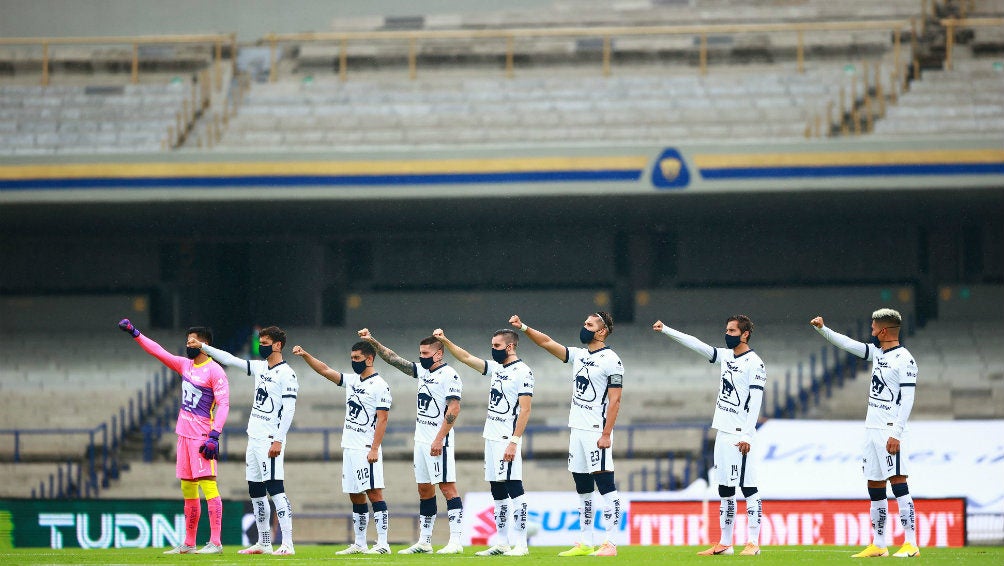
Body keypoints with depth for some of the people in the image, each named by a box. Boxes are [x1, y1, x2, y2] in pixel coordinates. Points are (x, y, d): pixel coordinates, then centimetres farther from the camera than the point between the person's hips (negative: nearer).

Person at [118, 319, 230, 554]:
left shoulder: (214, 371, -10)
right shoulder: (185, 365, 13)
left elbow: (223, 404, -16)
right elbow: (159, 352, 17)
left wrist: (214, 435, -24)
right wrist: (135, 333, 12)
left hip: (202, 436, -9)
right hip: (184, 435, 9)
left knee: (208, 485, -13)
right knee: (188, 489, 11)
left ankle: (215, 542, -17)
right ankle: (188, 544, 16)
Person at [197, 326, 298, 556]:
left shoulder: (286, 374, -11)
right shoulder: (260, 367, 14)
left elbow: (289, 410, -17)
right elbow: (230, 359, 19)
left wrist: (278, 440, -21)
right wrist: (203, 347, 13)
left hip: (270, 440, -9)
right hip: (254, 439, 9)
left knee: (275, 488, -15)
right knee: (256, 492, 11)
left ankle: (287, 544, -19)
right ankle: (264, 543, 18)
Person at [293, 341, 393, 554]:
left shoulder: (379, 386, -9)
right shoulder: (351, 380, 14)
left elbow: (382, 419, -14)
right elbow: (324, 370, 16)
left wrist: (374, 449, -20)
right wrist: (305, 355, 3)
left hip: (367, 448, -8)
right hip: (349, 447, 8)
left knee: (374, 493, -11)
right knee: (355, 496, 9)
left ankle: (382, 543, -14)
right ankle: (359, 544, 13)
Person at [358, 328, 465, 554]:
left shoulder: (449, 376, -12)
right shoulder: (421, 371, 14)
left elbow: (453, 409, -18)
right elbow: (394, 359, 18)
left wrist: (439, 439, -21)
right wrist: (372, 341, 10)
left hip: (439, 441, -9)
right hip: (421, 440, 9)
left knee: (447, 486, -11)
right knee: (424, 490, 10)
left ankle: (456, 541, -14)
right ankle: (424, 542, 14)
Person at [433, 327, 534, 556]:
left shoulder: (522, 372, -11)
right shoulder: (496, 368, 14)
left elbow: (525, 410, -16)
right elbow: (467, 357, 21)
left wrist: (514, 441, -21)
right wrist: (445, 341, 10)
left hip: (507, 440, -9)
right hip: (491, 438, 9)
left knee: (514, 489, -10)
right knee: (498, 492, 10)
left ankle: (521, 544, -12)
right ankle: (502, 543, 13)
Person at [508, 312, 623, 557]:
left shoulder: (611, 361, -9)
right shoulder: (579, 355, 14)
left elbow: (614, 401, -14)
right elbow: (547, 343, 14)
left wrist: (606, 434, -19)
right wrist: (523, 328, 2)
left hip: (597, 432, -9)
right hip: (577, 430, 9)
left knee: (606, 487, -10)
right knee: (583, 490, 11)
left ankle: (610, 543, -12)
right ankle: (585, 543, 14)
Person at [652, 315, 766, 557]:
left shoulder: (754, 364, -11)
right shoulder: (726, 356, 13)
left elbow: (755, 402, -15)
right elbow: (695, 344, 17)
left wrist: (747, 436, -20)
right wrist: (666, 330, 13)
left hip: (740, 435, -9)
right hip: (723, 432, 9)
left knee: (748, 487, -8)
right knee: (725, 490, 11)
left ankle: (753, 543, -8)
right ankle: (725, 543, 14)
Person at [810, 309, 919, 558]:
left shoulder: (904, 360, -12)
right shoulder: (878, 353, 14)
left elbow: (907, 399, -17)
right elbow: (848, 344, 24)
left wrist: (896, 433, -21)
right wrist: (823, 329, 18)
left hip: (890, 432, -9)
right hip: (872, 429, 9)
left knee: (898, 483, -13)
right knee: (875, 488, 10)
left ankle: (911, 544, -17)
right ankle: (878, 545, 14)